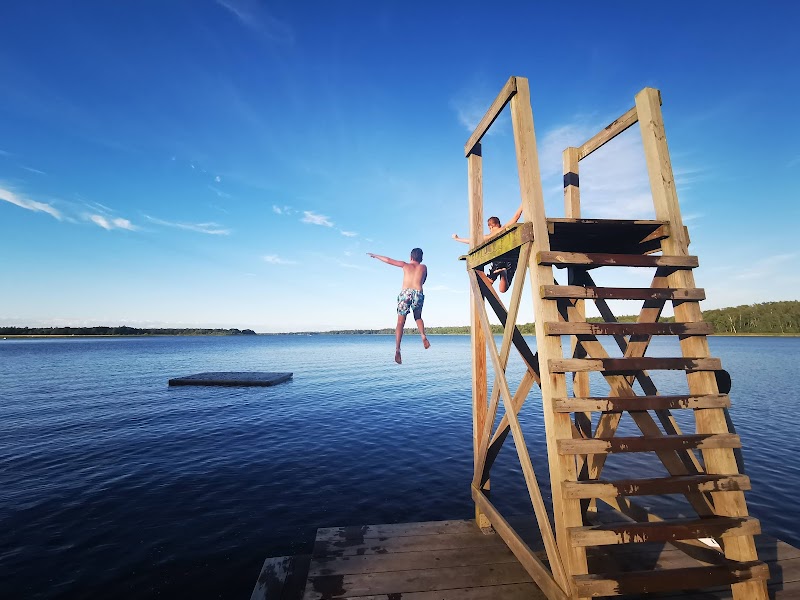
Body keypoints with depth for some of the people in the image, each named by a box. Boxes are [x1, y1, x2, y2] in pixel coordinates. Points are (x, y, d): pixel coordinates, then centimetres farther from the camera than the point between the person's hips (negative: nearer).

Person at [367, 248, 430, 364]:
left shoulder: (405, 265, 18)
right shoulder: (423, 267, 20)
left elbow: (388, 260, 20)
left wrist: (375, 256, 33)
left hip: (405, 293, -1)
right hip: (418, 294, 1)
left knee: (400, 323, -1)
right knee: (418, 317, 27)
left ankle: (397, 349, -15)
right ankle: (423, 336, 2)